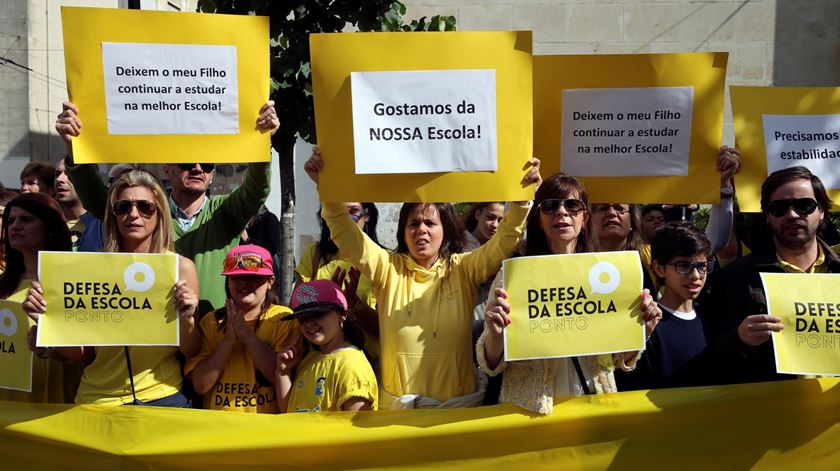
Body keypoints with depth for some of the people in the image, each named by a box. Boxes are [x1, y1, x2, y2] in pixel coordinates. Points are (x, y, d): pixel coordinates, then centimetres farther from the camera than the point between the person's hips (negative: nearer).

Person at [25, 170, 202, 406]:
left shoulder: (180, 267, -5)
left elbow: (191, 352, -1)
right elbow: (83, 355, 4)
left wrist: (186, 318, -20)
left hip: (161, 396, -1)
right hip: (96, 399, 2)